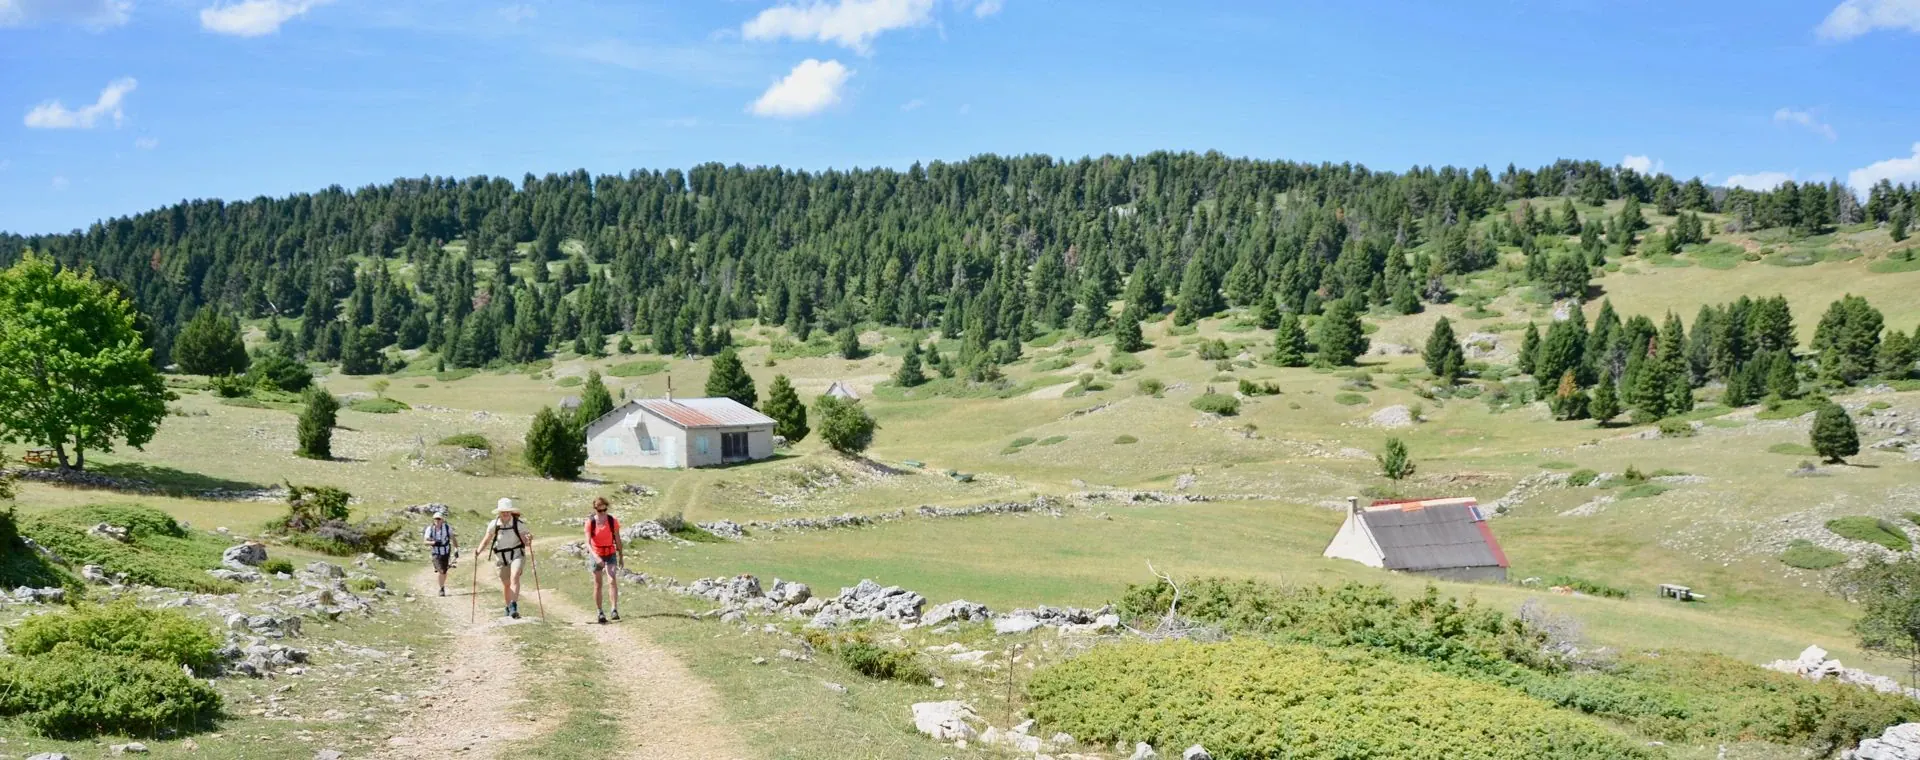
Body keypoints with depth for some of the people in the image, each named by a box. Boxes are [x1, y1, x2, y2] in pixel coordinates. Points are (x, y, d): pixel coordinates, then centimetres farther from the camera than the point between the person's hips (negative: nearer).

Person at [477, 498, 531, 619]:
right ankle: (508, 608, 35)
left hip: (517, 554, -3)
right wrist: (478, 551, -14)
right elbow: (486, 540, 2)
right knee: (506, 584, 13)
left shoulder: (518, 524, -12)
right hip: (501, 557, 3)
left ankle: (514, 607, -34)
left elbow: (526, 543, -11)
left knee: (514, 577, -26)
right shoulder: (494, 525, -9)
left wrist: (529, 540, -33)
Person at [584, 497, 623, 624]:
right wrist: (596, 557, -30)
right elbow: (588, 543, -16)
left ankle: (615, 610, -22)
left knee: (612, 581, -18)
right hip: (596, 556, 0)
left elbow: (617, 540, 5)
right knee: (598, 585, 6)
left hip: (610, 555, 0)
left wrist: (621, 557, 8)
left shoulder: (613, 521, -5)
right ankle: (600, 613, 14)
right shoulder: (590, 522, -10)